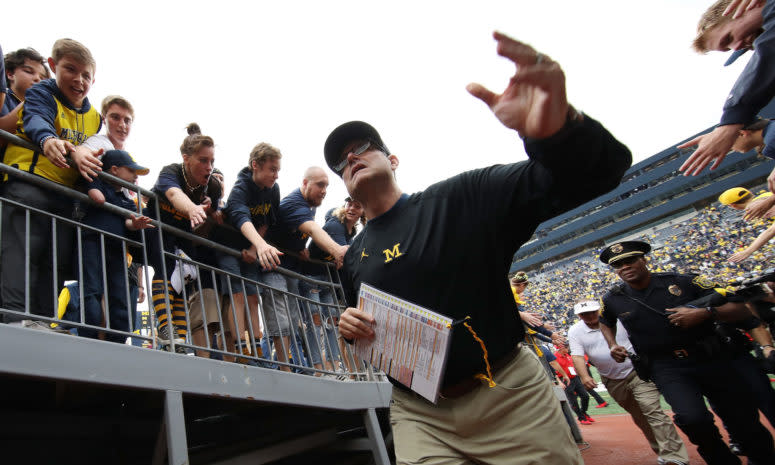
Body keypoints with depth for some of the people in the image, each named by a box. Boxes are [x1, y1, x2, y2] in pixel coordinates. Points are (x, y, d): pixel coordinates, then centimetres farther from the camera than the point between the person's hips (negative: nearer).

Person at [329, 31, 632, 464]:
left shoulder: (462, 197, -7)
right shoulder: (354, 258, 7)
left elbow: (594, 173, -15)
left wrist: (558, 131, -38)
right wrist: (351, 327, -3)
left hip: (510, 397, -2)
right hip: (418, 415, 3)